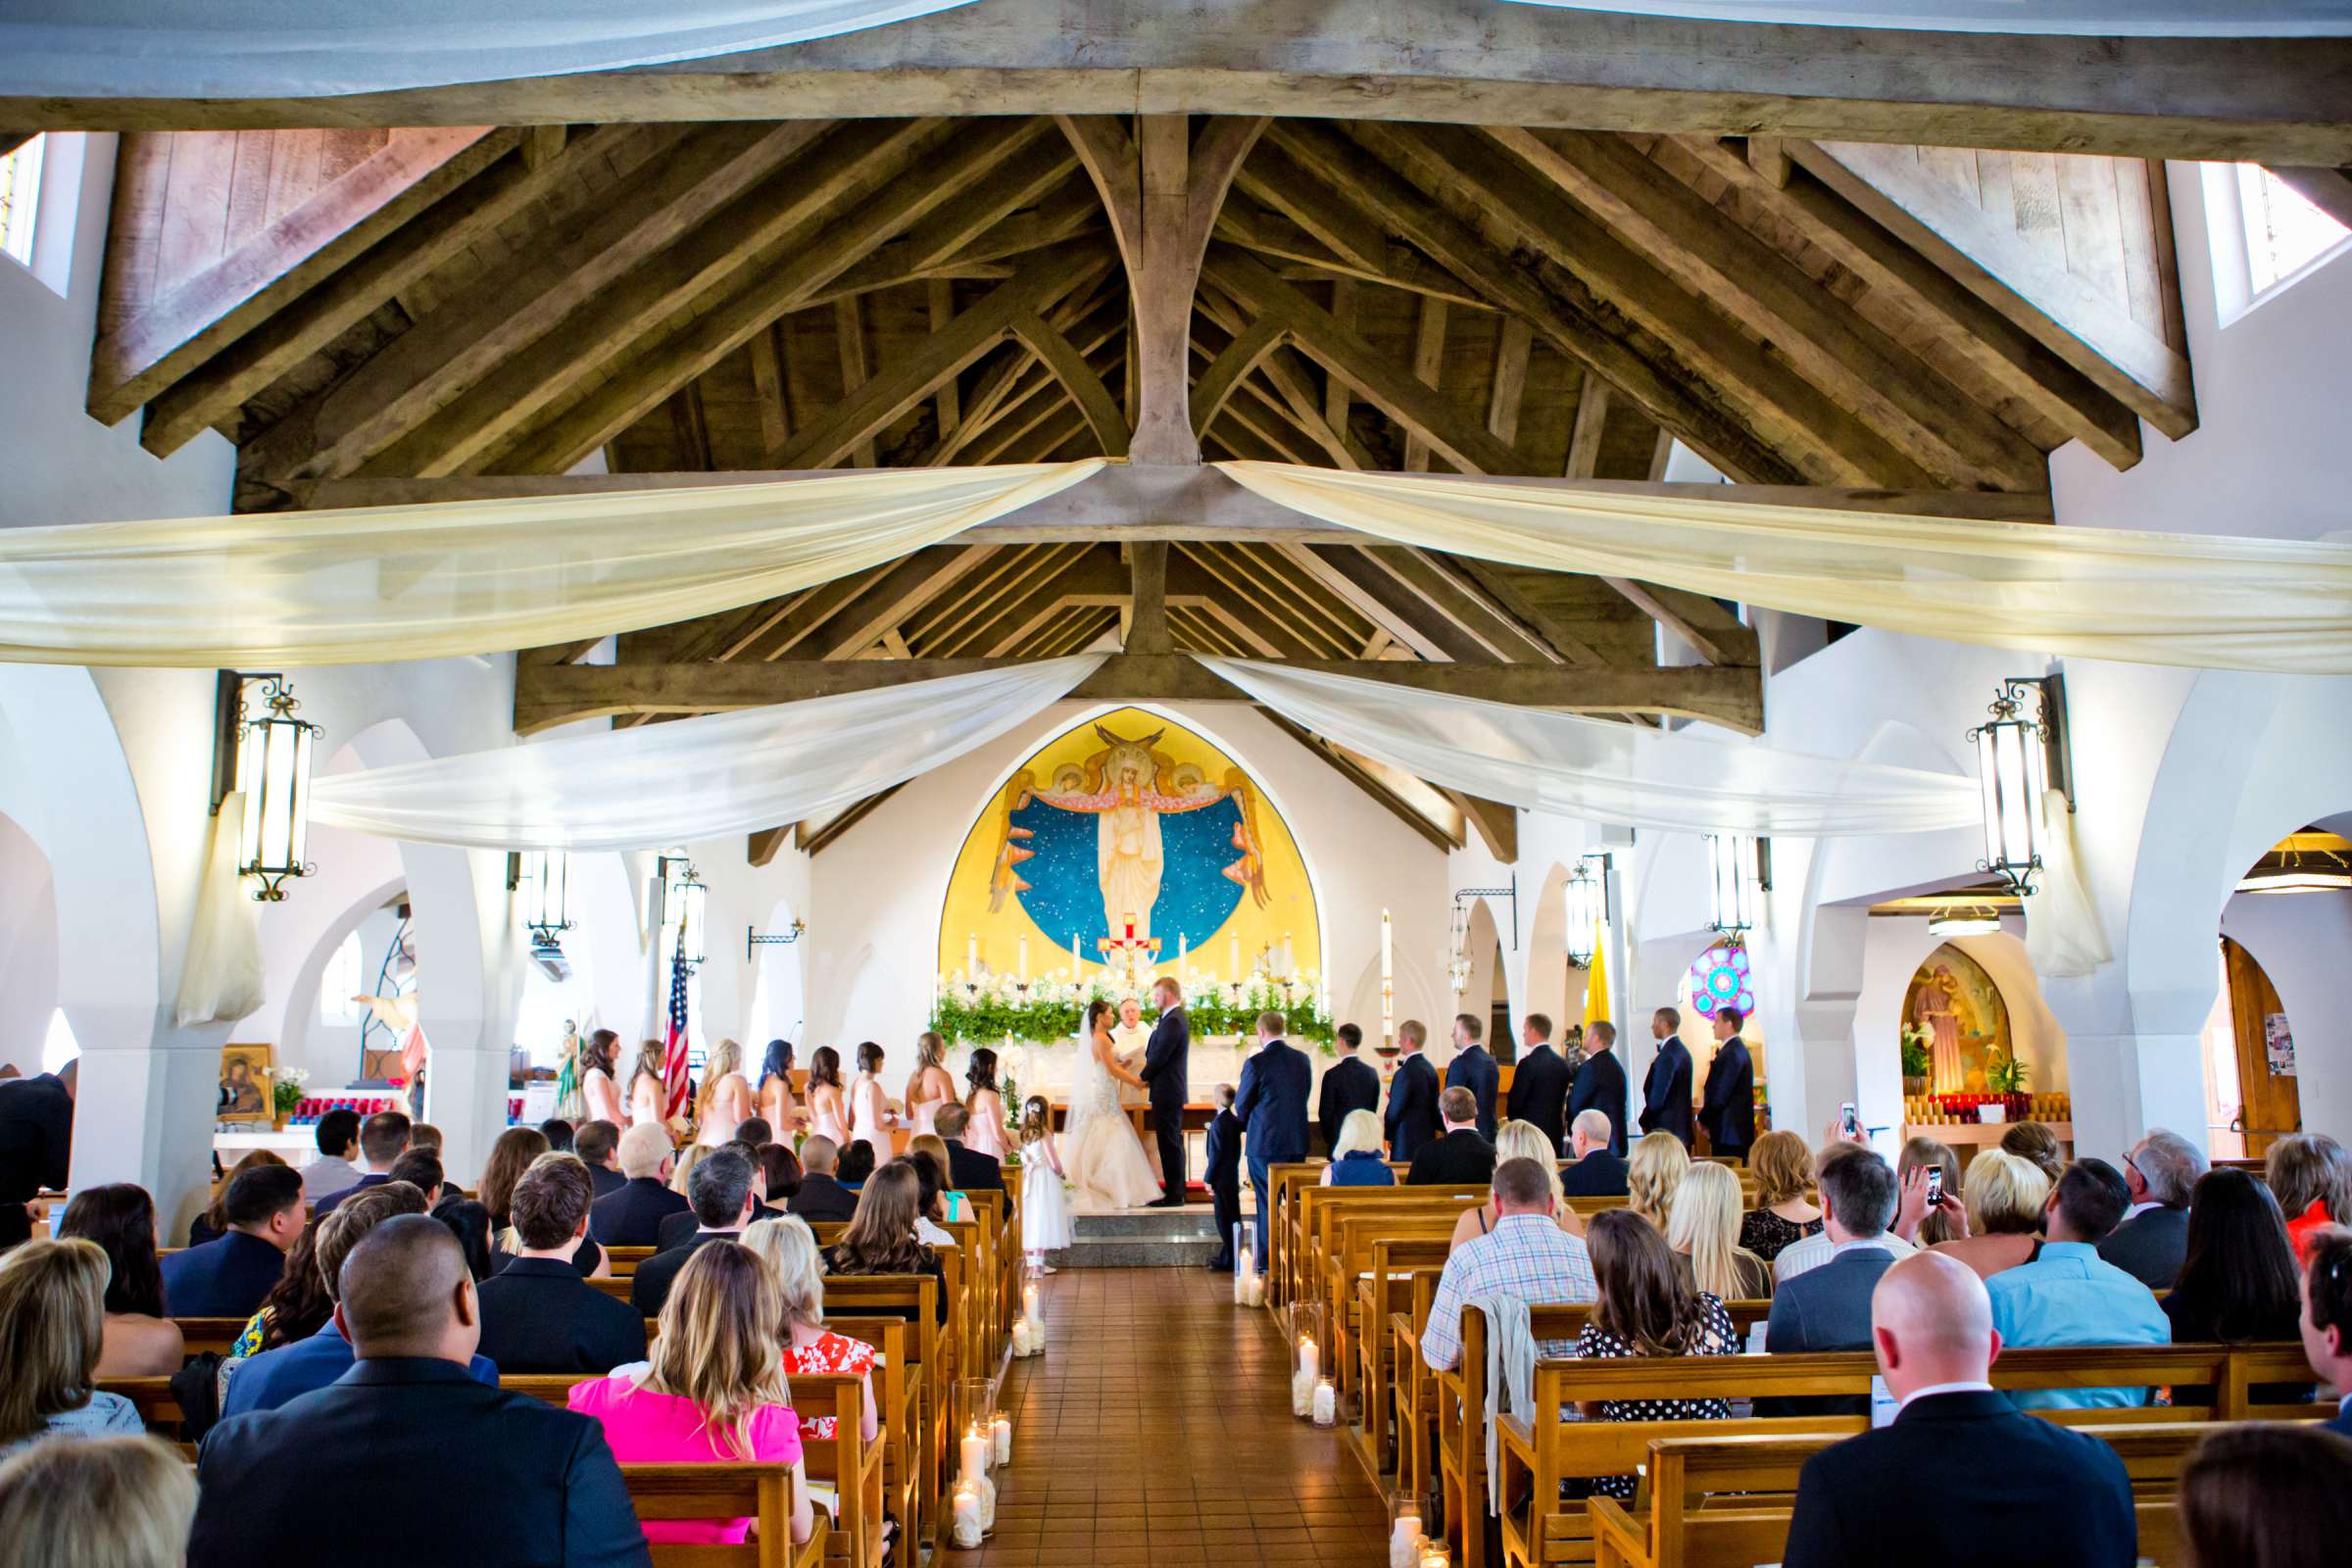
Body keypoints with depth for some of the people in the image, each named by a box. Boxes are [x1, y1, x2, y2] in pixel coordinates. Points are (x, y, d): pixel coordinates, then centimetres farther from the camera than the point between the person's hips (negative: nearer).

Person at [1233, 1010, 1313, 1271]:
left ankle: (1266, 1262, 9)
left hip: (1264, 1143, -5)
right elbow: (1302, 1098, 10)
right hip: (1297, 1141, 5)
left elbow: (1242, 1105, -5)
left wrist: (1247, 1126, 15)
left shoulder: (1256, 1063, -14)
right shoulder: (1302, 1060, 3)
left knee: (1268, 1204, 4)